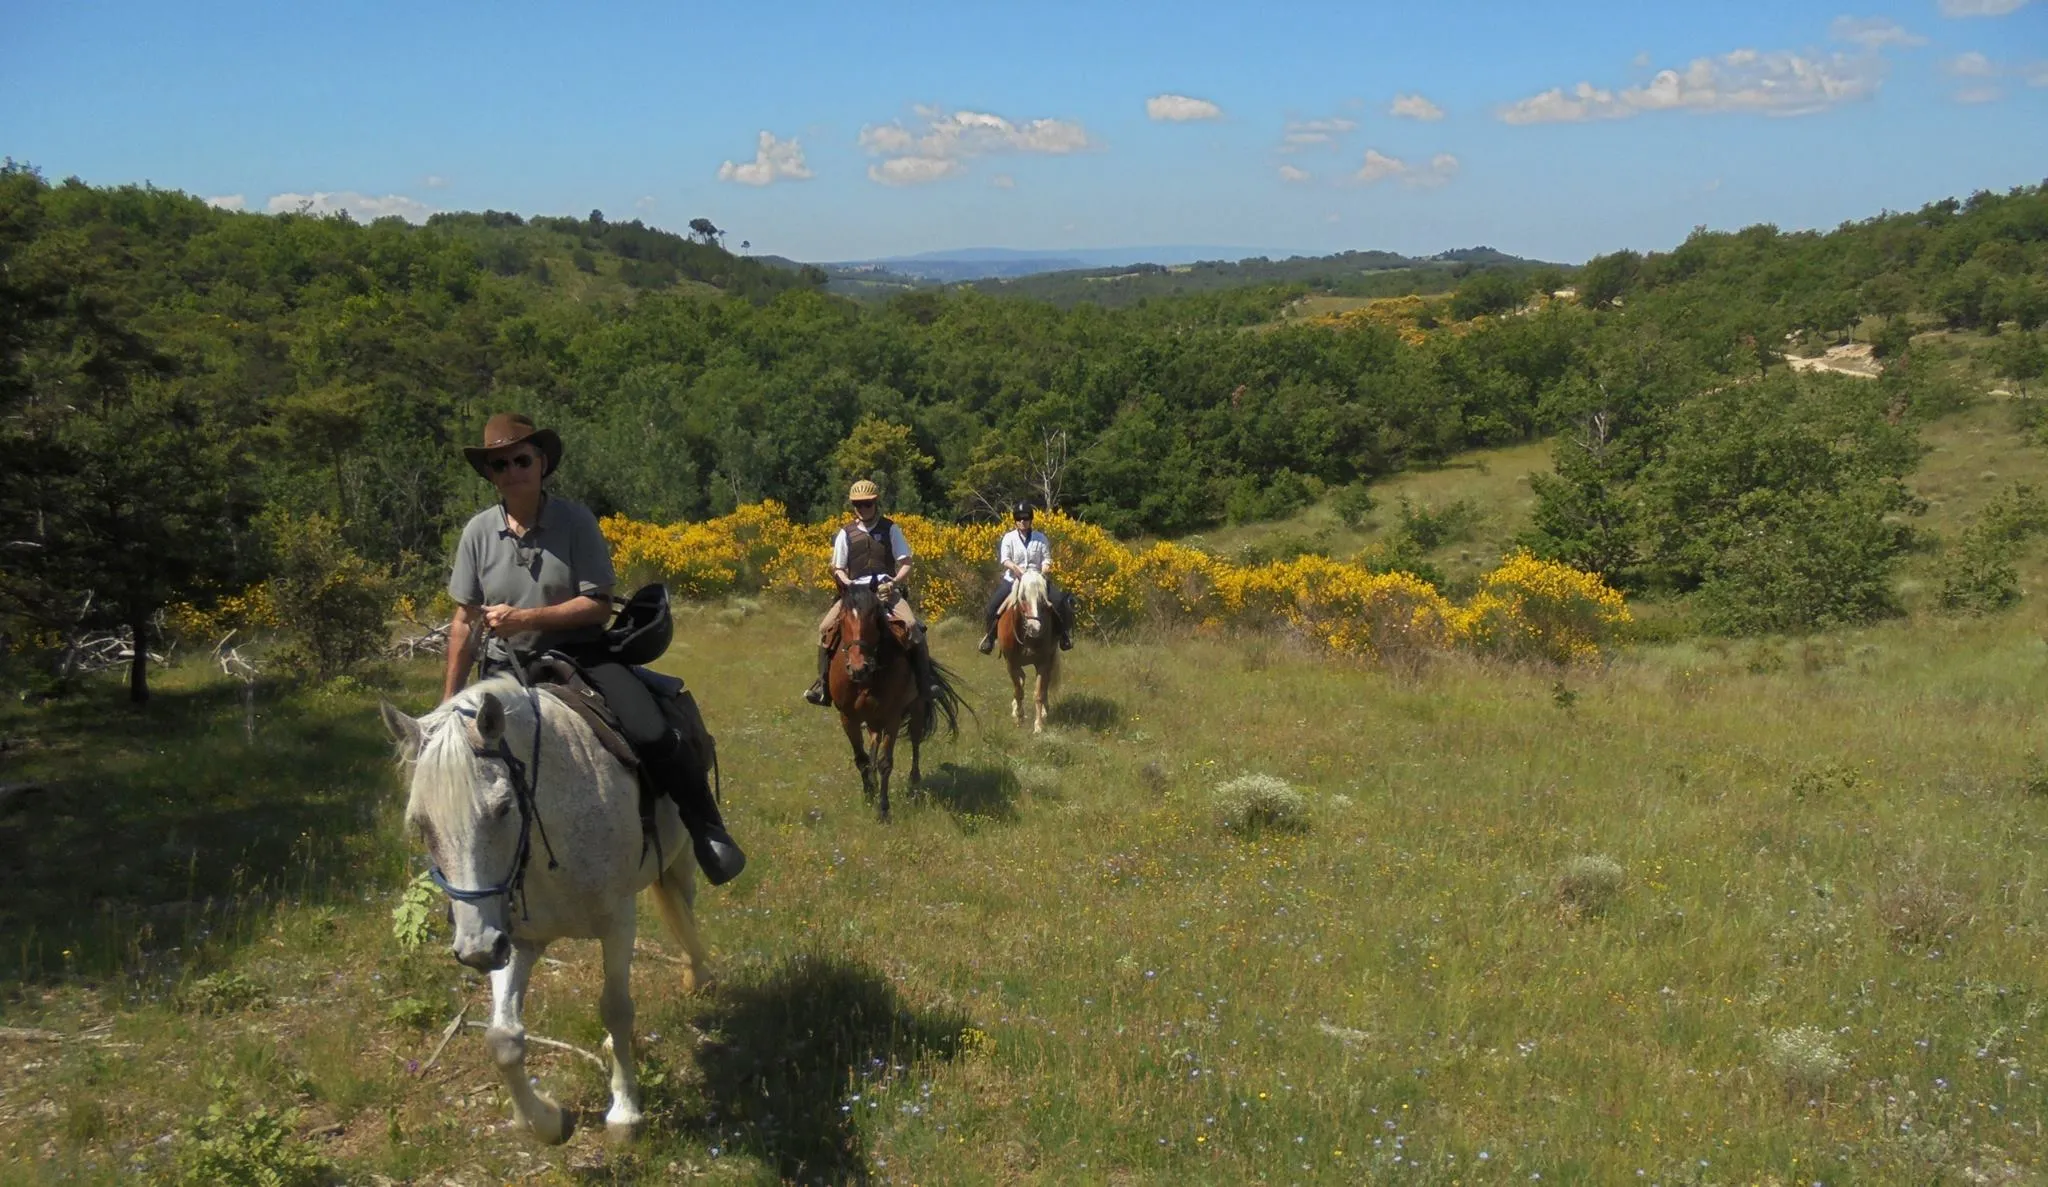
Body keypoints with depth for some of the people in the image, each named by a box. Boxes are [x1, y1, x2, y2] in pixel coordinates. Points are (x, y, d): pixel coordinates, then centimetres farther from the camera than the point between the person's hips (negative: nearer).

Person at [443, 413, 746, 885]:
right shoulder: (478, 531, -1)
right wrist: (449, 701, 6)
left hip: (578, 653, -3)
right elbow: (465, 622, 6)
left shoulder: (575, 521, -8)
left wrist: (525, 618, -23)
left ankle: (707, 832, -1)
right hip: (507, 666, 3)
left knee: (653, 734, -21)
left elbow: (599, 604, -12)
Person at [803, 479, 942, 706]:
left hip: (887, 590, -2)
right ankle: (823, 683, -7)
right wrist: (845, 581, -9)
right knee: (825, 627, -19)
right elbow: (837, 569, 13)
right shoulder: (846, 534, 10)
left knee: (912, 625, -28)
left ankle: (926, 680, -18)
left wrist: (894, 582, -16)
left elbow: (906, 564, 3)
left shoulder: (891, 529, 6)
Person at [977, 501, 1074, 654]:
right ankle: (990, 634, 3)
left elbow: (1047, 559, 5)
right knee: (993, 605, -21)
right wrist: (1017, 569, -26)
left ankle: (1065, 633, -3)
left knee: (1060, 601, -22)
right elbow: (1004, 559, -7)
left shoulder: (1040, 538, 7)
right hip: (1013, 579, 0)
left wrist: (1045, 570, -16)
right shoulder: (1009, 538, 4)